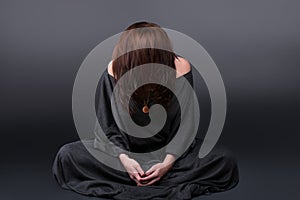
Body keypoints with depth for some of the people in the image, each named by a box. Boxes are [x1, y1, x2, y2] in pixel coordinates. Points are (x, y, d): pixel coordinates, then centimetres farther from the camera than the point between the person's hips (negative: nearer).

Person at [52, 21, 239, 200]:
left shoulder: (181, 68, -18)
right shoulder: (115, 71, -18)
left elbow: (186, 125, -11)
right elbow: (106, 126, -9)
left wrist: (169, 162, -24)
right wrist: (123, 158, -24)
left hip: (170, 151, 0)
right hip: (125, 150, 1)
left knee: (227, 162, -26)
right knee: (66, 157, -24)